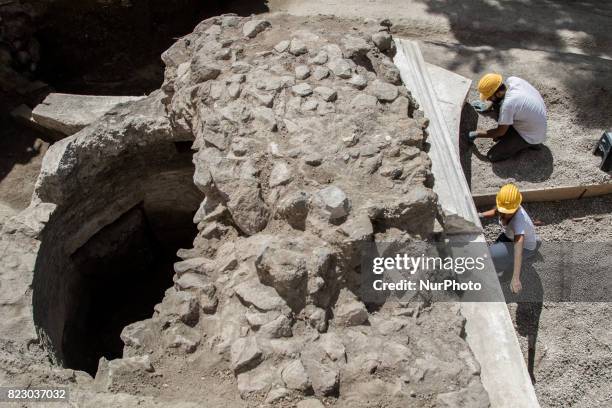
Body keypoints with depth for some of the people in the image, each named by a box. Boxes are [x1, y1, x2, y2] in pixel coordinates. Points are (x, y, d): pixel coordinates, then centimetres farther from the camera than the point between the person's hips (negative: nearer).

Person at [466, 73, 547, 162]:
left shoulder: (508, 105, -35)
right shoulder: (512, 80, -15)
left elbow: (500, 132, -18)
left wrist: (476, 134, -8)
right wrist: (488, 105, 0)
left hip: (532, 136, -8)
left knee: (492, 156, -9)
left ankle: (527, 144, 4)